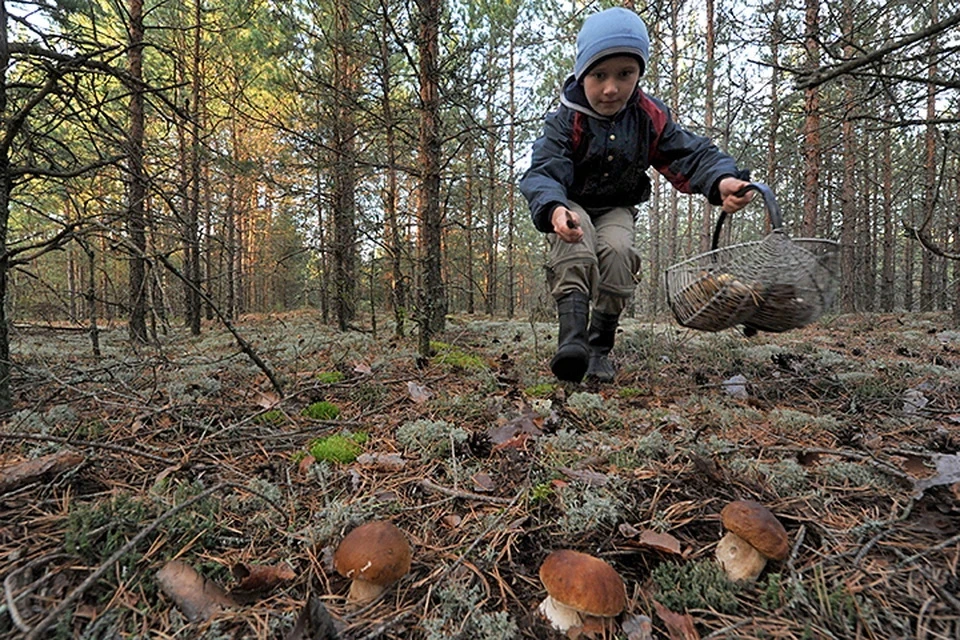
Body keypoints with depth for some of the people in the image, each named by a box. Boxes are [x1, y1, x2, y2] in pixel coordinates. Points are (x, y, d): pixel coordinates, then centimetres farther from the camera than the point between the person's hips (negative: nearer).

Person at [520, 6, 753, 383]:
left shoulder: (650, 118, -10)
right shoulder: (565, 121, -20)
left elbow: (691, 153, -13)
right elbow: (542, 172, -33)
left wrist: (722, 180, -36)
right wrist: (554, 209, -56)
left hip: (615, 210, 3)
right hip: (570, 206, -2)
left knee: (618, 250, -28)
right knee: (575, 238, -37)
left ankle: (599, 346, -13)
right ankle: (572, 334, -46)